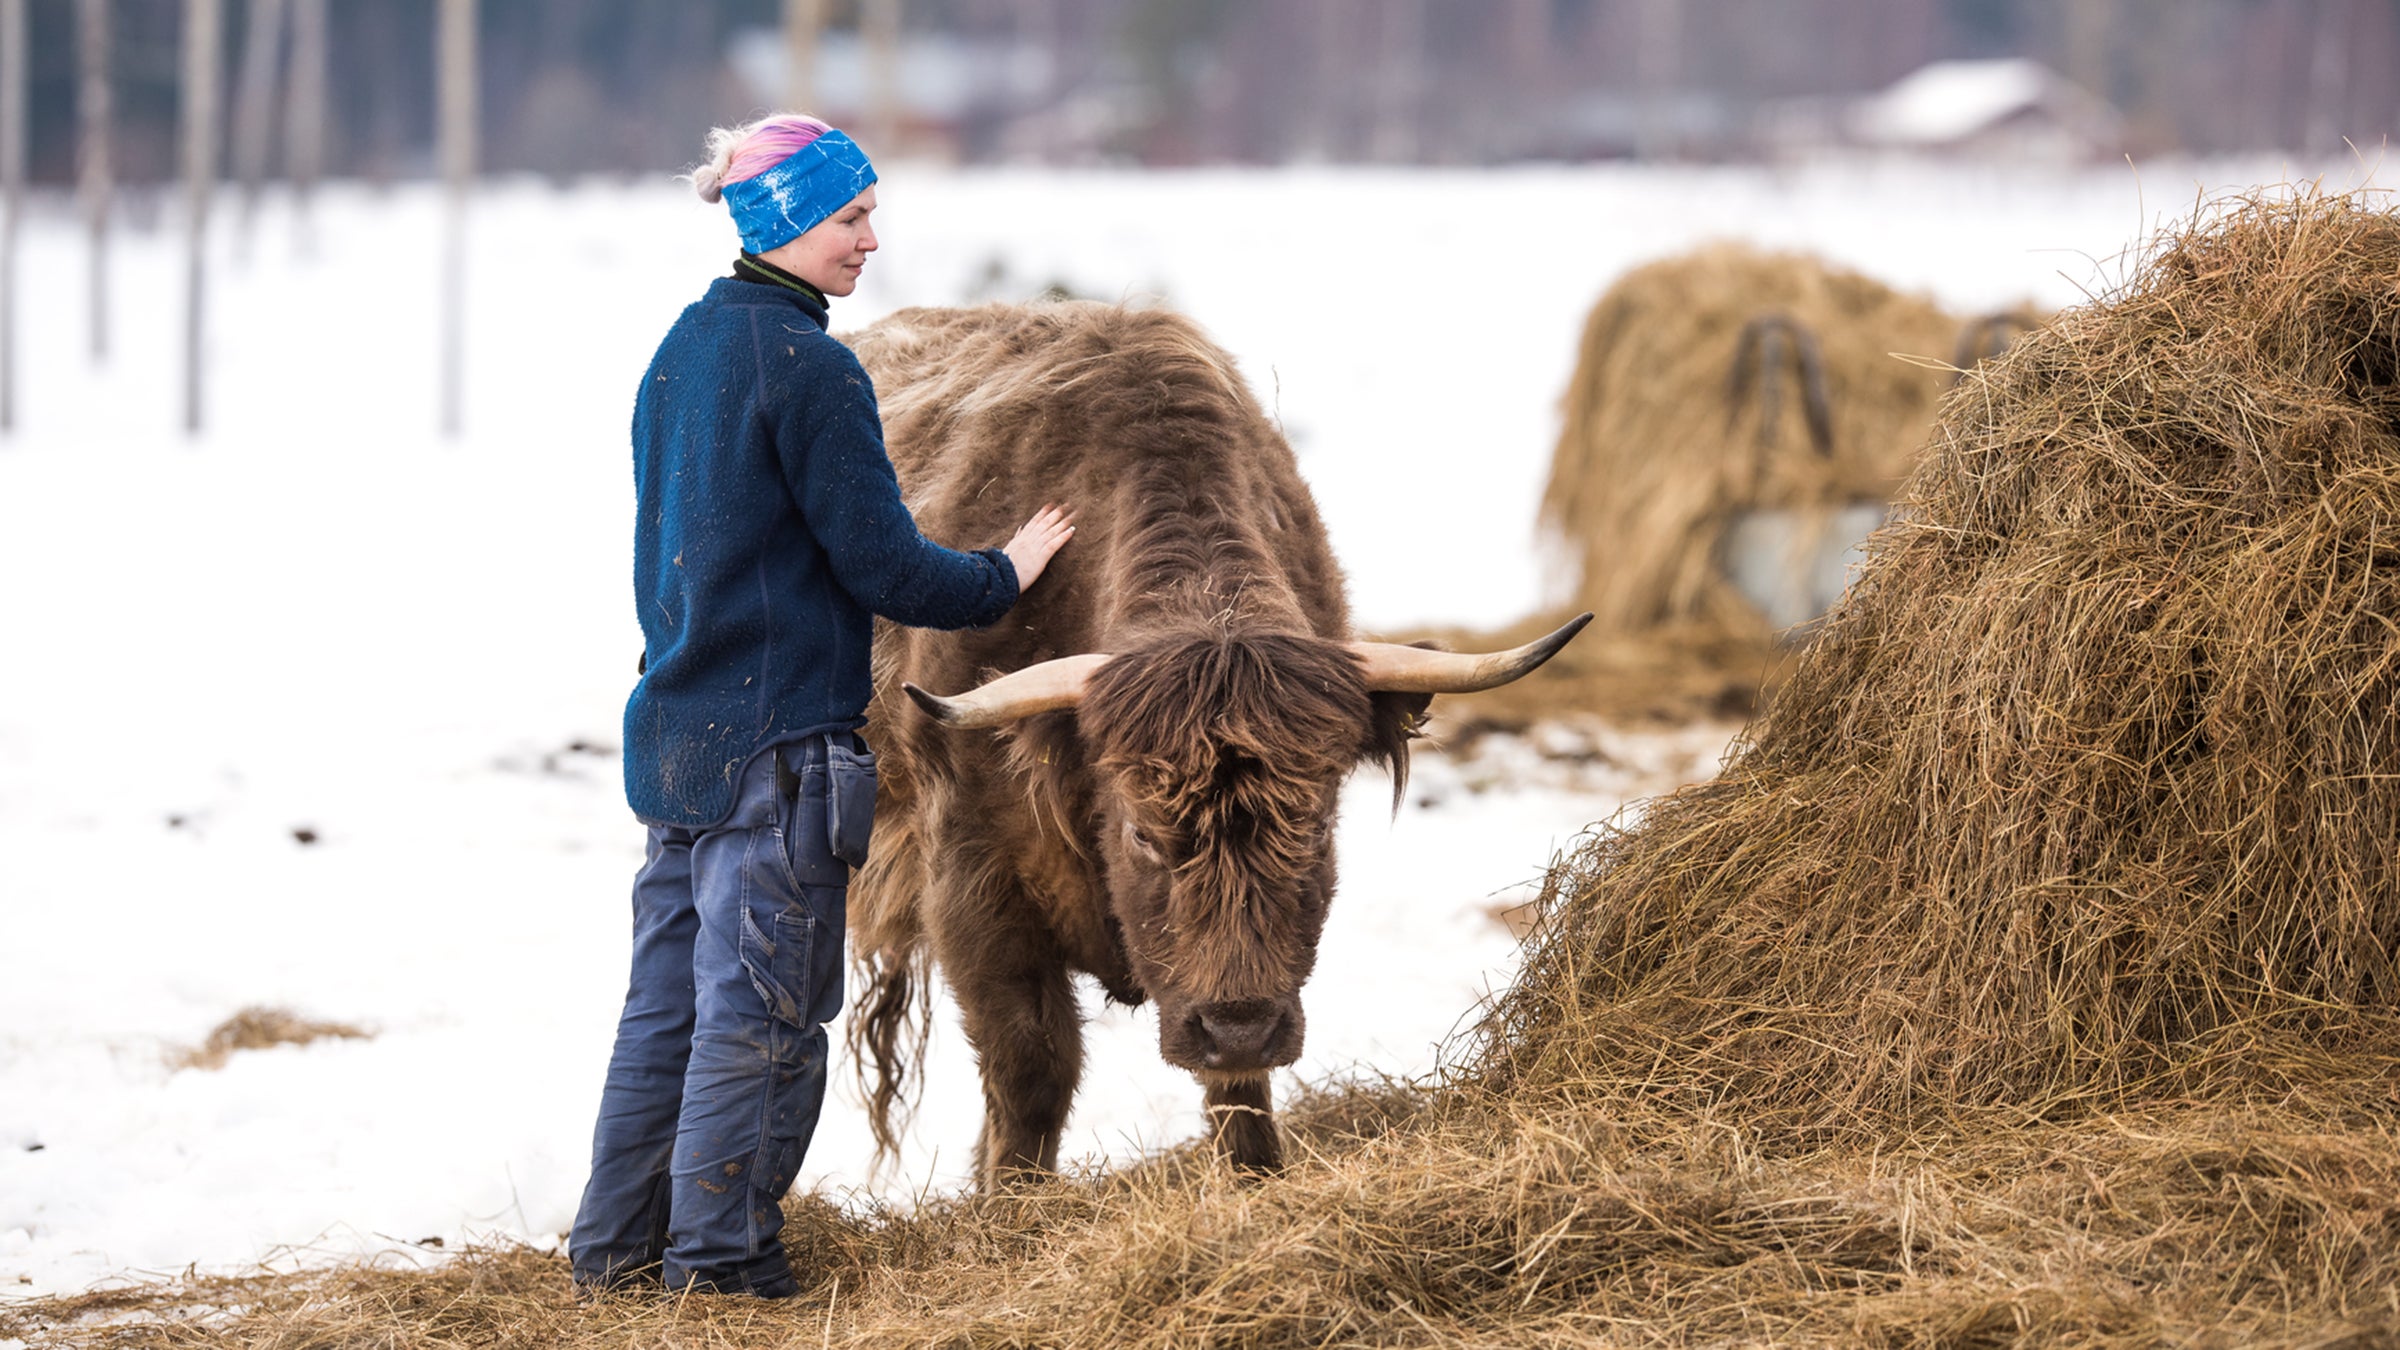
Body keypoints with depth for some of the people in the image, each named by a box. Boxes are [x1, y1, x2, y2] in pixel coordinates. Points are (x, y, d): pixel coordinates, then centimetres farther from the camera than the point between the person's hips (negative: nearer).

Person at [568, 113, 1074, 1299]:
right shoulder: (809, 369, -15)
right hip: (777, 738, -9)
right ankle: (720, 1257, 0)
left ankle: (617, 1245, 16)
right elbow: (881, 565, -15)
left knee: (669, 999, 13)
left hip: (674, 732, 9)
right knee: (761, 1010, -2)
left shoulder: (684, 349, 13)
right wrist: (1002, 577, 1)